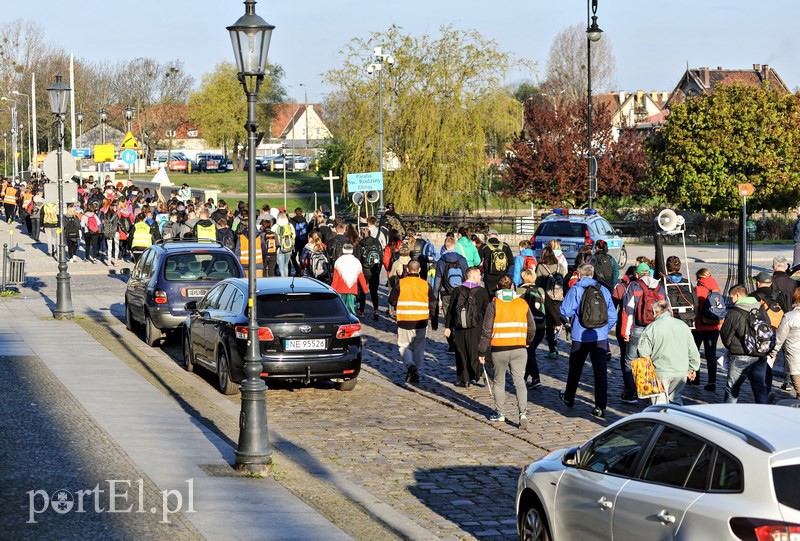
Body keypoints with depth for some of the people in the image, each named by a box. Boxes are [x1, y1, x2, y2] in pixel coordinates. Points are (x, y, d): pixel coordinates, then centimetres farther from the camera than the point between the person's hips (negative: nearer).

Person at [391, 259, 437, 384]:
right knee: (419, 348, 13)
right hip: (421, 322, 2)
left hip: (404, 322, -2)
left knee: (404, 346, 10)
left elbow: (392, 300, -1)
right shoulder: (426, 285, 0)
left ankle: (410, 365, -16)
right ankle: (417, 374, 12)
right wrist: (434, 322, 13)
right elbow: (433, 305, 4)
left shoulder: (400, 283, -6)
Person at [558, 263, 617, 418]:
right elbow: (613, 316, 3)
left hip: (580, 337, -1)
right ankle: (600, 407, -5)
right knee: (600, 372, 1)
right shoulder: (604, 290, 2)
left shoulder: (575, 290, -7)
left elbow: (565, 311, -16)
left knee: (575, 369, 18)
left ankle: (569, 398, 36)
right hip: (601, 337, 1)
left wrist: (573, 315, 7)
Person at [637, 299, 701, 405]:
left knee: (660, 401, 1)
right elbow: (693, 351, 11)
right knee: (675, 399, 19)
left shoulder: (652, 328, -8)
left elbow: (644, 353, -6)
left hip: (661, 373, -4)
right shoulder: (682, 325, 7)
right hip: (681, 372, 4)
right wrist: (692, 368, 21)